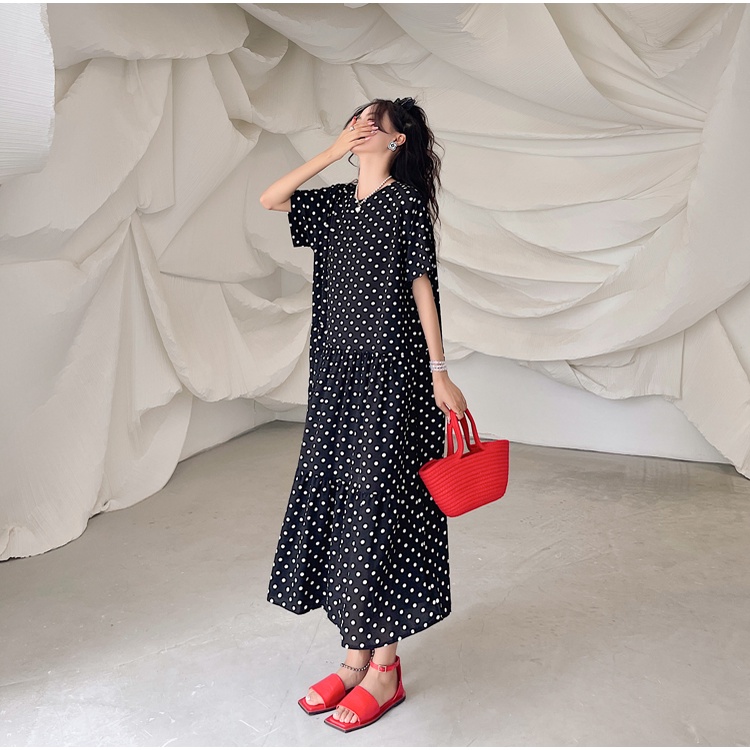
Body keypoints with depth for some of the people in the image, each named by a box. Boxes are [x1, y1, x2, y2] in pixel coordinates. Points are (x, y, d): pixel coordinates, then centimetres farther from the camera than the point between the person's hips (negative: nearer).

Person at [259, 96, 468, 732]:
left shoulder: (407, 202, -3)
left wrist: (438, 371, -11)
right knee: (336, 496, 8)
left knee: (377, 502, -3)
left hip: (390, 375, -7)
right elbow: (269, 200, 8)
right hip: (337, 372, 7)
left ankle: (385, 669, 13)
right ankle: (356, 656, 22)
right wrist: (332, 152, 5)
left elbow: (422, 285, -7)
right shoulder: (337, 202, 15)